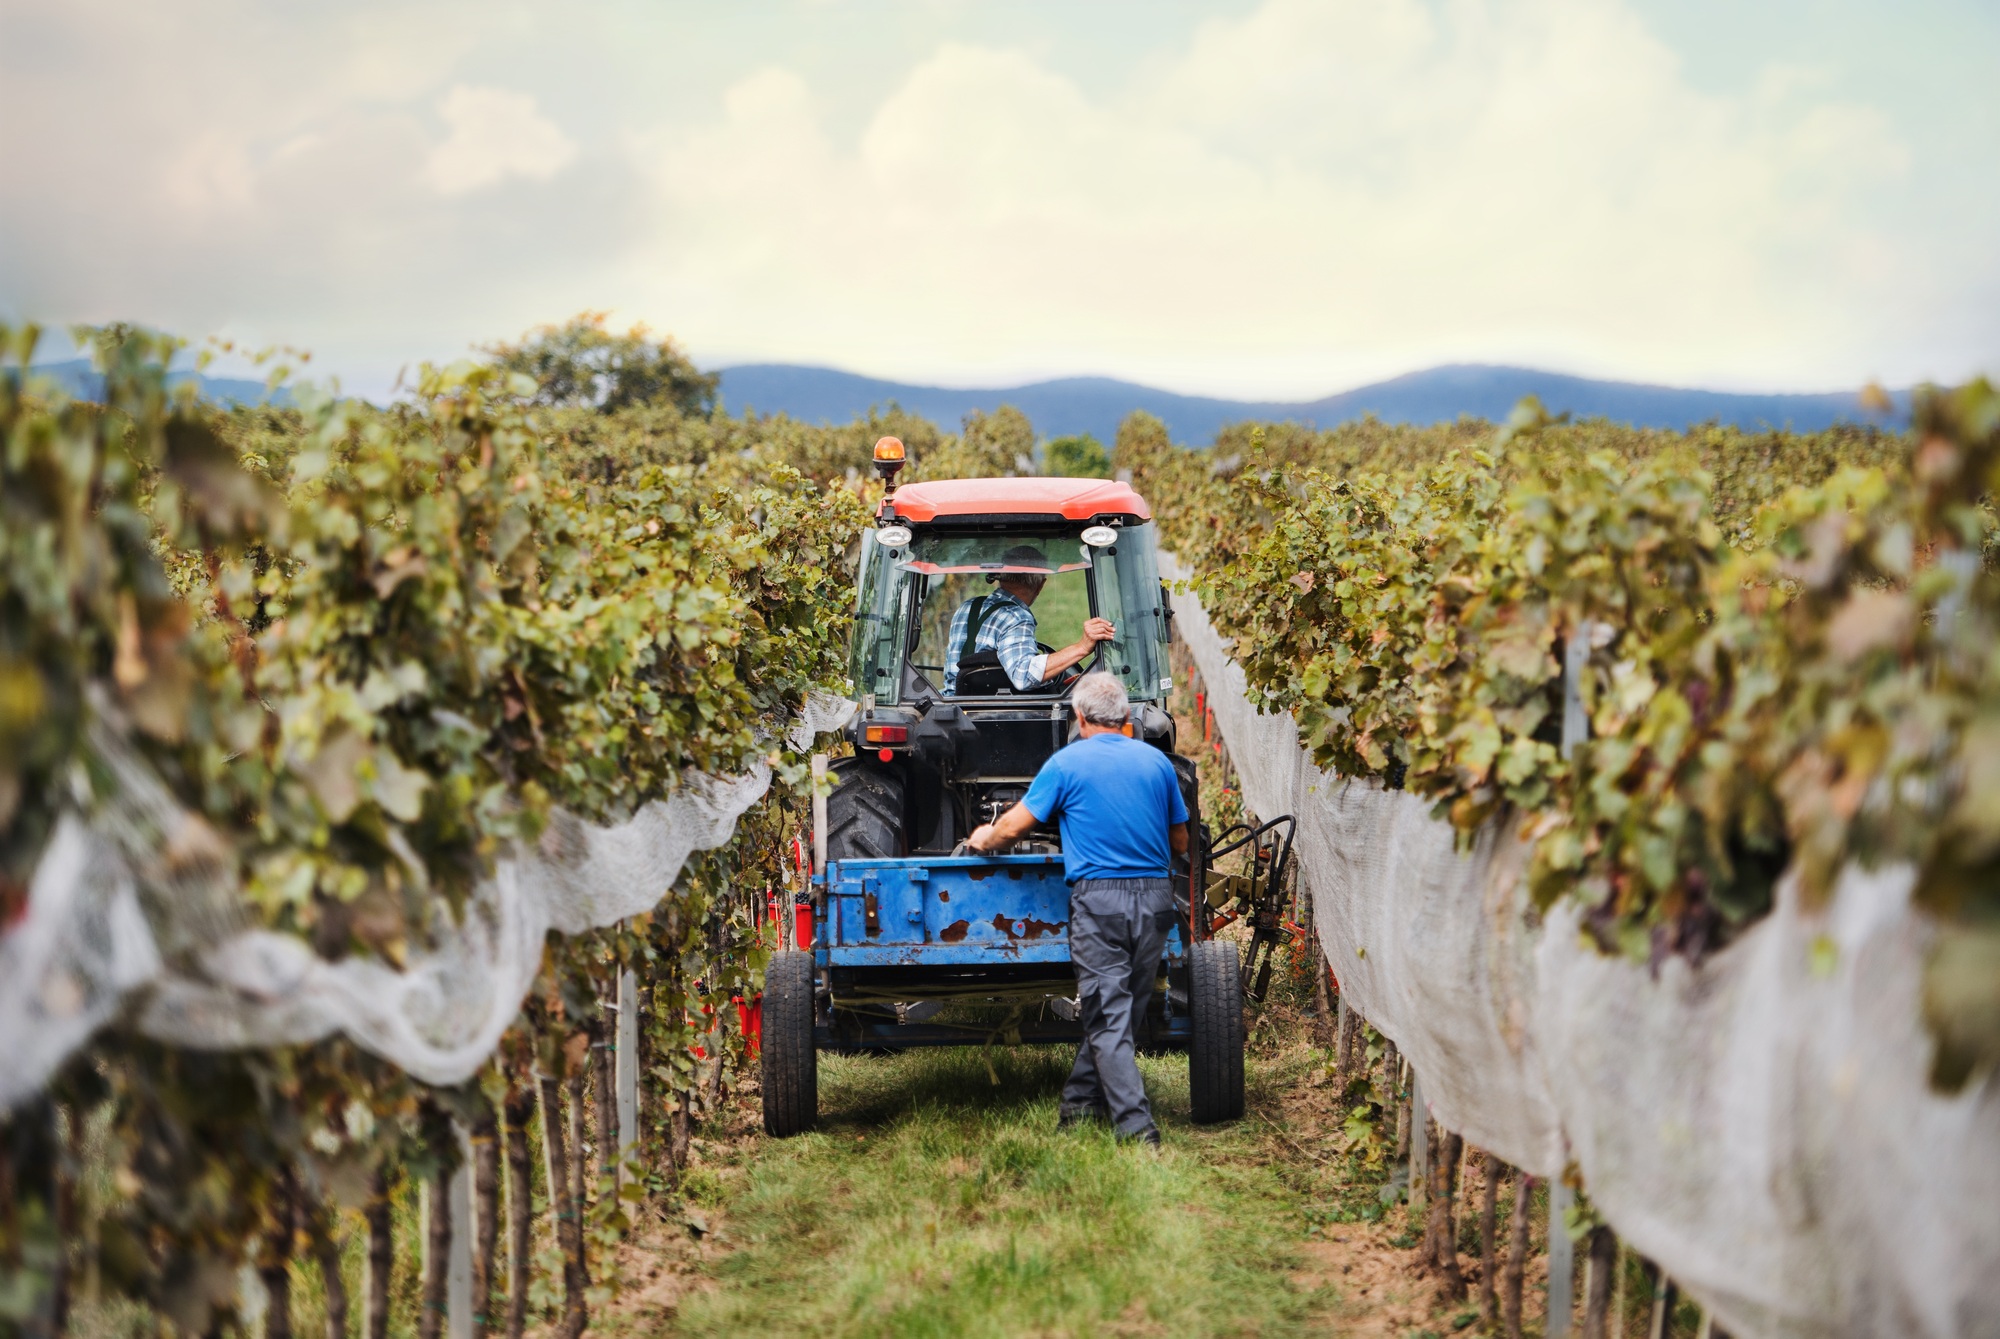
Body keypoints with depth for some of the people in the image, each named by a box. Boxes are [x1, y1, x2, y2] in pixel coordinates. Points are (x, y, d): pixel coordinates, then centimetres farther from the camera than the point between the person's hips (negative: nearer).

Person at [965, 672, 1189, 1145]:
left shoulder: (1068, 762, -1)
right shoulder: (1156, 761, 10)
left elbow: (1014, 826, 0)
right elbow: (1181, 843, 18)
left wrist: (984, 840, 22)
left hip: (1099, 897, -4)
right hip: (1155, 895, 4)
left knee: (1108, 1018, -4)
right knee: (1123, 1009, 14)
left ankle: (1136, 1127, -13)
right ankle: (1080, 1103, 24)